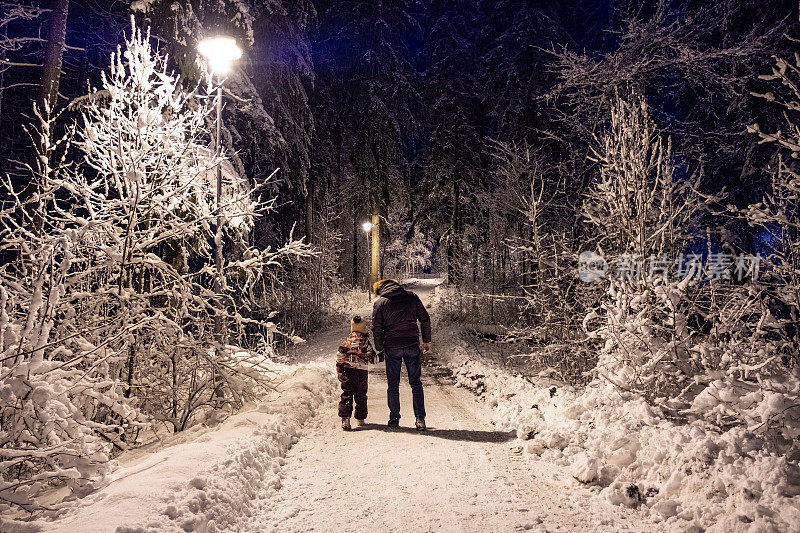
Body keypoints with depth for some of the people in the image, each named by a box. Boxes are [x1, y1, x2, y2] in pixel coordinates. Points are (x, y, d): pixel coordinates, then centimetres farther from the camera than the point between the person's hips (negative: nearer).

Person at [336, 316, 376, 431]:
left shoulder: (347, 340, 4)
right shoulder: (366, 341, 0)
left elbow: (340, 357, 4)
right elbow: (372, 358, 2)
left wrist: (339, 372, 13)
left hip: (347, 371, 0)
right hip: (362, 372, 0)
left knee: (346, 395, 0)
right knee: (361, 396, 14)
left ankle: (345, 418, -15)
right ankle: (360, 419, 21)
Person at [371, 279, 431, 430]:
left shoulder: (379, 303, 0)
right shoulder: (412, 297, 5)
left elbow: (376, 328, -2)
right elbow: (425, 319, 5)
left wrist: (379, 348, 9)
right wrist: (426, 341, 12)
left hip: (392, 347, -1)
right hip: (412, 345, 1)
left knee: (393, 385, 10)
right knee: (415, 382, 9)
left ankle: (394, 419, 15)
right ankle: (420, 418, 2)